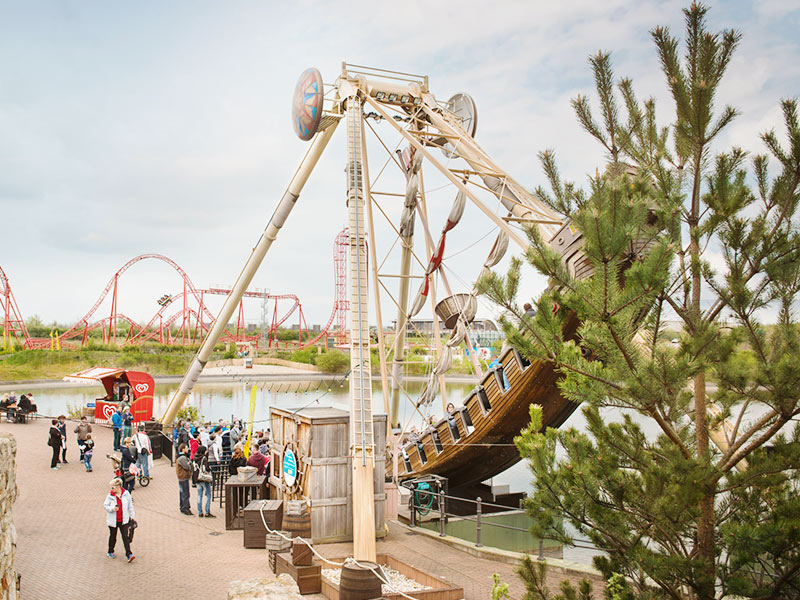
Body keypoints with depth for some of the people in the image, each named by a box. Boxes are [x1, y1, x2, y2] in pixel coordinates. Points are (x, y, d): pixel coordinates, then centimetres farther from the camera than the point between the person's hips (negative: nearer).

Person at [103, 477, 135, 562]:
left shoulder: (126, 493, -5)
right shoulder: (110, 495, -8)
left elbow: (130, 506, 5)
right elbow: (105, 505, -2)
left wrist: (132, 516, 8)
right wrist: (112, 508, -21)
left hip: (124, 520, 0)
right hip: (113, 520, 0)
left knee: (125, 536, -4)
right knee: (113, 536, 15)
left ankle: (129, 554, -5)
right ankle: (110, 552, 35)